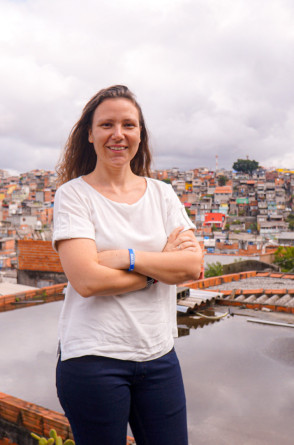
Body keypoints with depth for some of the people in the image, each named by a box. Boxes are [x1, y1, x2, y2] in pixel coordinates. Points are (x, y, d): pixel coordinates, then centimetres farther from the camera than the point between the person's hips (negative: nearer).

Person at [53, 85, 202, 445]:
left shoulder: (162, 193, 6)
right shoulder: (73, 194, -6)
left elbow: (193, 264, -5)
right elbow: (87, 280, -18)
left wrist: (128, 257, -16)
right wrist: (162, 266, -9)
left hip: (159, 355, 4)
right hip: (93, 360, -3)